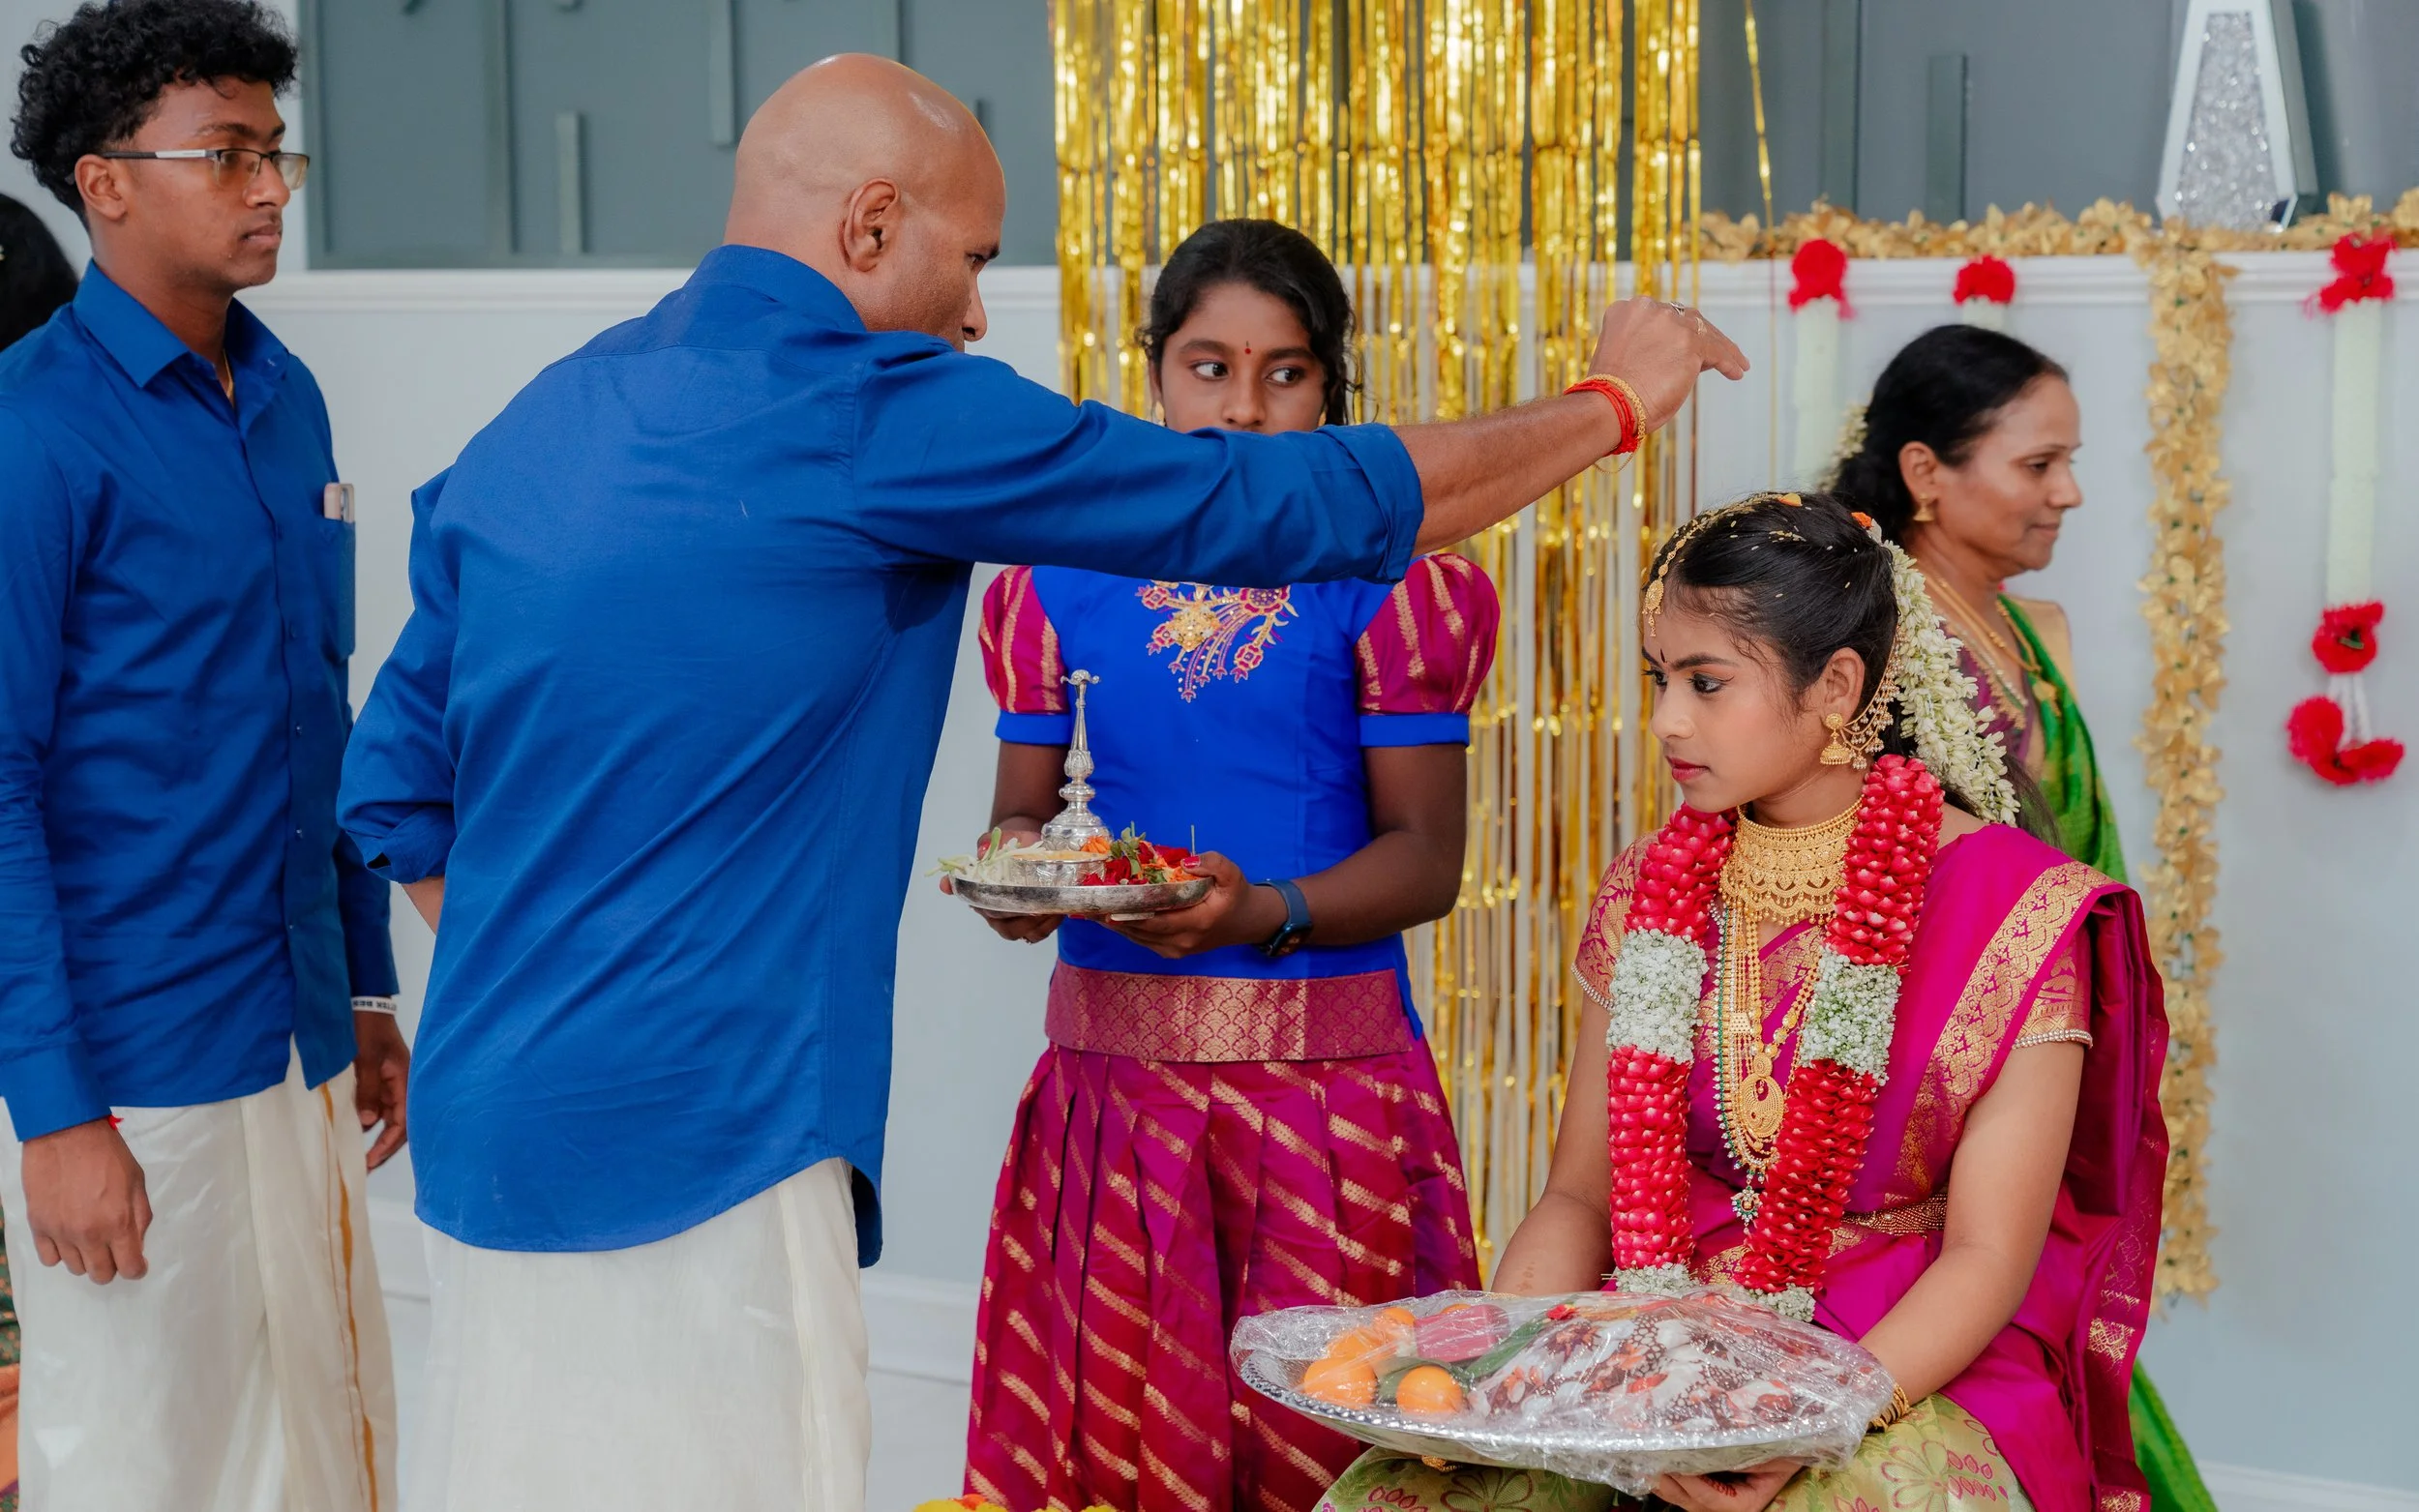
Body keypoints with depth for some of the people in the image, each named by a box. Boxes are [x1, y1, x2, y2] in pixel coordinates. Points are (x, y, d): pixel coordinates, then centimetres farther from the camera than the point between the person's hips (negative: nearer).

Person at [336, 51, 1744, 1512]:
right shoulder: (879, 412, -12)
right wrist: (1612, 403, 6)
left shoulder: (528, 427, 11)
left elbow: (395, 789, 17)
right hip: (694, 1152, -8)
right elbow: (1295, 505, -7)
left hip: (488, 1152, 9)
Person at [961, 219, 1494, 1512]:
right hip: (1113, 1054, 2)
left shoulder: (1385, 580, 0)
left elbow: (1425, 855, -4)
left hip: (1326, 1057, -2)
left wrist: (1261, 912, -20)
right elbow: (1023, 803, 14)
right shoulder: (1065, 578, 7)